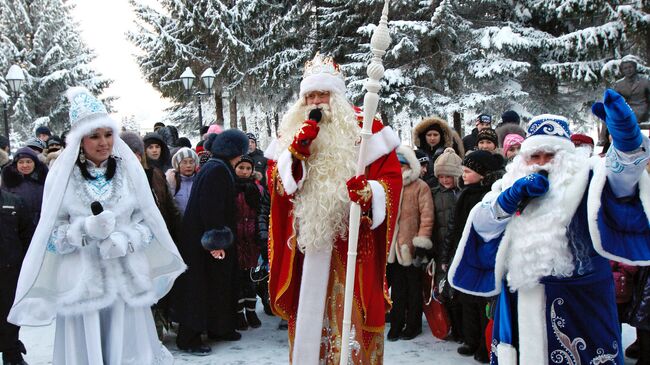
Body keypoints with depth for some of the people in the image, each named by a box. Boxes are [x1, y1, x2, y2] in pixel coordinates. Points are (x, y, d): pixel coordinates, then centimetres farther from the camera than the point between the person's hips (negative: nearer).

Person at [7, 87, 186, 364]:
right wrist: (85, 229, -17)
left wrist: (126, 239, -13)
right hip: (81, 280, -1)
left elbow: (148, 220, 5)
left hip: (126, 278, 1)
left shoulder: (129, 170, 2)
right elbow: (52, 231, 0)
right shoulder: (63, 175, -2)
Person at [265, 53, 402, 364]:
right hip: (306, 242, 3)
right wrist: (297, 150, -11)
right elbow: (275, 183, 4)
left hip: (352, 243, -3)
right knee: (308, 315, 9)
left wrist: (370, 191, -23)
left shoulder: (364, 127, 2)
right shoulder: (292, 132, 12)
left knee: (351, 315, -2)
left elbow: (392, 176, -3)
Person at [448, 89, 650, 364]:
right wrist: (511, 197, -13)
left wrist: (627, 140, -40)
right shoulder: (512, 184, 13)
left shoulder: (585, 179, 1)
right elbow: (482, 226, 3)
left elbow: (621, 180, -21)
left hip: (578, 302, -4)